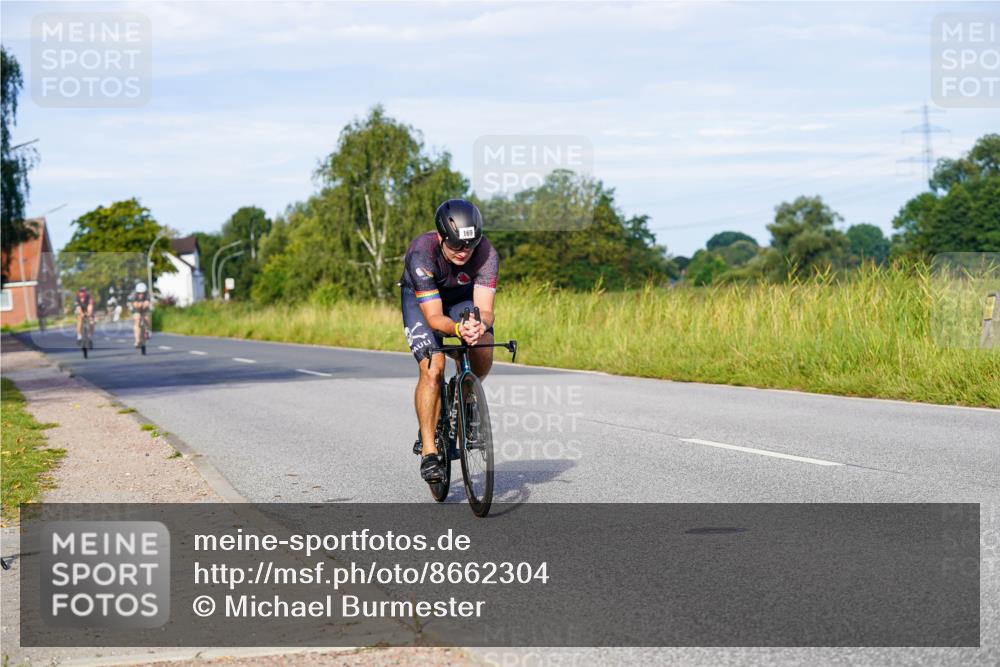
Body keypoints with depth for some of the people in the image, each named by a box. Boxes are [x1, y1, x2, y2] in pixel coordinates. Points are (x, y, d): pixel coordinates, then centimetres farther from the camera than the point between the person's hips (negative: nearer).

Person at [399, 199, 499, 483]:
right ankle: (428, 452, -14)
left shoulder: (487, 254, -32)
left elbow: (484, 309, -36)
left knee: (483, 352, -25)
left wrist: (480, 325, -59)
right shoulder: (421, 253, -37)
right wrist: (458, 329, -58)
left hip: (463, 298, 2)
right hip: (421, 299, -2)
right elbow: (433, 316, -37)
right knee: (432, 369, -22)